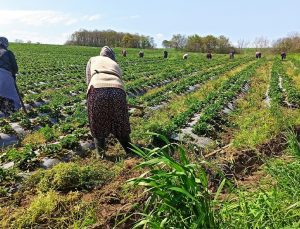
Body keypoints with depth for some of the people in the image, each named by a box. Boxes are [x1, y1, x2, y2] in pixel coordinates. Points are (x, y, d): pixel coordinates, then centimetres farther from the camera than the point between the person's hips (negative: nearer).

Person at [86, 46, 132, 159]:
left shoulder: (93, 60, 30)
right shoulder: (115, 65, 35)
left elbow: (89, 81, 18)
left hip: (97, 90, -2)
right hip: (117, 91, 2)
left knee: (98, 125, 20)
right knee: (120, 124, 23)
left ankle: (100, 154, 25)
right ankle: (130, 151, 33)